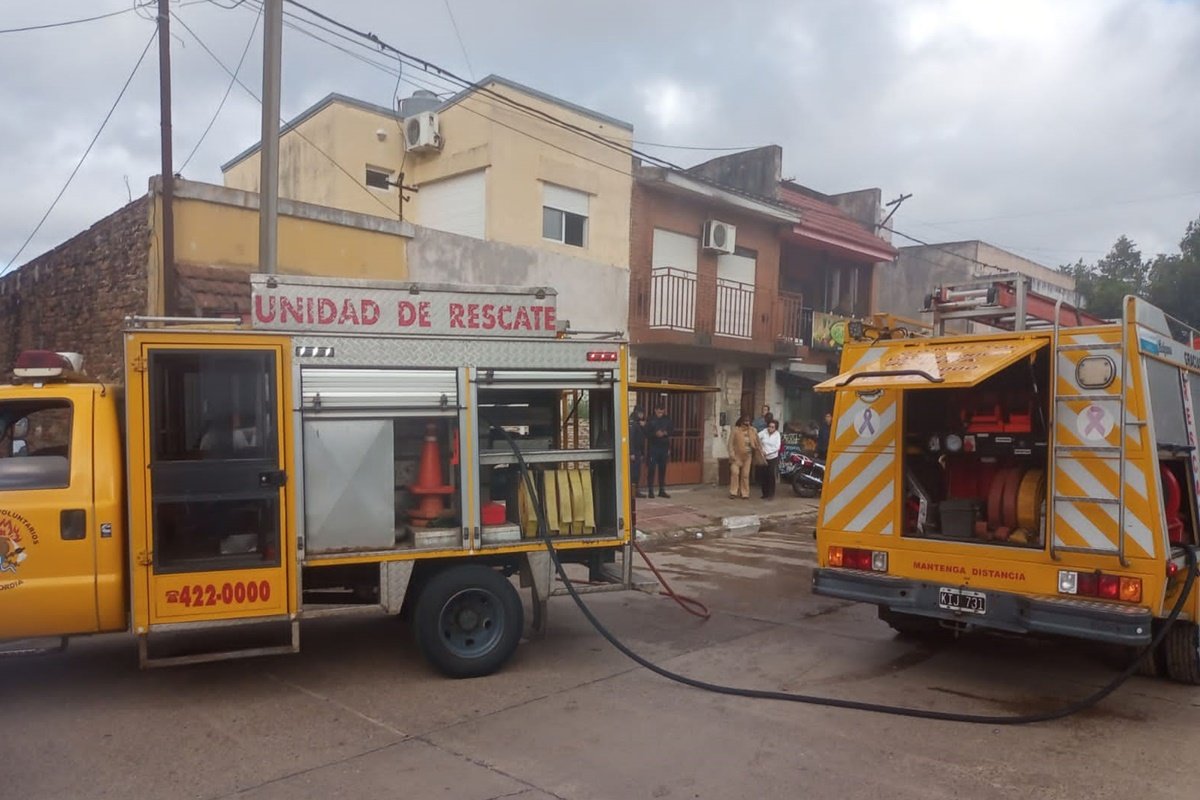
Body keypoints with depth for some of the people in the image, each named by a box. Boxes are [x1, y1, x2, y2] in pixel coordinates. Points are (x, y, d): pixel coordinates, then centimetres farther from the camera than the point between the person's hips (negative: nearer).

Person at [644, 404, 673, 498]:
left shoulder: (667, 419, 6)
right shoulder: (650, 420, -4)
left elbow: (672, 430, 8)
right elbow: (646, 433, -6)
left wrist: (665, 433, -11)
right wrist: (655, 434, -22)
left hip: (664, 447, 3)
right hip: (653, 448, -3)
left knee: (663, 469, 8)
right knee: (652, 469, -4)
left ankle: (662, 490, 15)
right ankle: (650, 490, 2)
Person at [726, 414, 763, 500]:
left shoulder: (753, 431, 5)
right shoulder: (735, 430, -6)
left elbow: (758, 442, 11)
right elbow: (731, 443, -9)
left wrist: (761, 451, 0)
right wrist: (732, 454, -18)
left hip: (747, 456, 3)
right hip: (737, 456, -3)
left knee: (745, 475, 6)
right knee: (735, 472, -14)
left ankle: (745, 493, 14)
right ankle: (733, 492, -6)